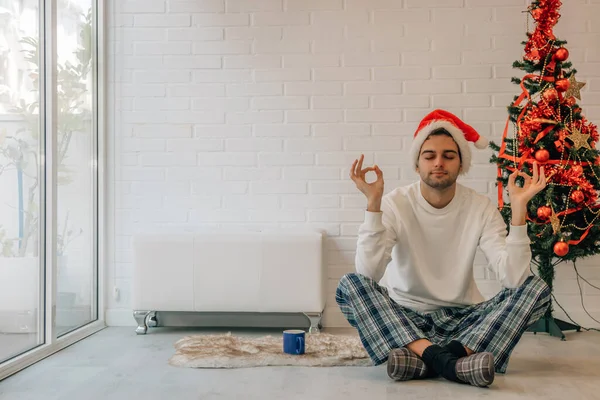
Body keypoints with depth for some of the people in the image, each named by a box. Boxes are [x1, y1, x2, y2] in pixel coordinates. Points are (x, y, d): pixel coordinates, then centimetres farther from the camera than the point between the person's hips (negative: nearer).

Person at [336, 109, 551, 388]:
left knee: (536, 288, -19)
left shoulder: (481, 207, -7)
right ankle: (448, 360, -37)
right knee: (350, 285, -26)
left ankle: (425, 359, -34)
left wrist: (519, 207, -25)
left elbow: (513, 279, -20)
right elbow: (369, 273, -26)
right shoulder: (395, 204, -11)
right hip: (404, 318, -1)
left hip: (463, 318, 2)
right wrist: (373, 203, -31)